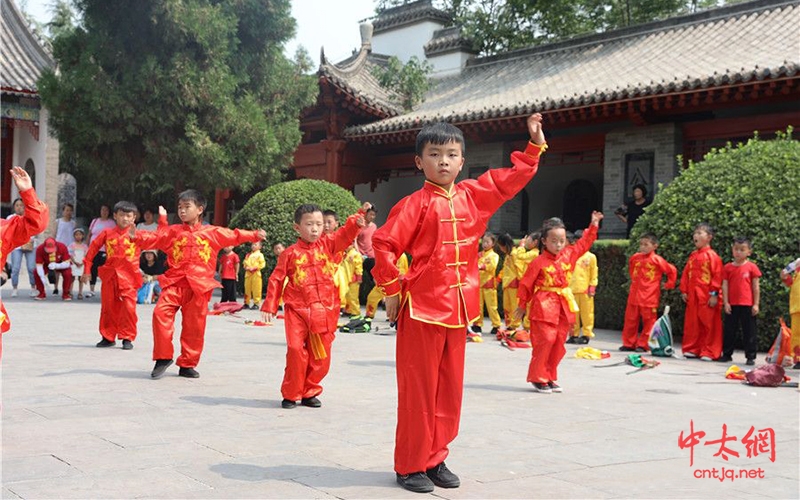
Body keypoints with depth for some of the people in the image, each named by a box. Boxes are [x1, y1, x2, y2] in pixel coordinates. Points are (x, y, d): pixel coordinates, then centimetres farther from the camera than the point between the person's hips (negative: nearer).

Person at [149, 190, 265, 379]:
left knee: (194, 327, 2)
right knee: (160, 312, -21)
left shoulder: (211, 232, 10)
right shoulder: (172, 231, 12)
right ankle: (163, 358, -7)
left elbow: (233, 235, 13)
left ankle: (187, 365, 19)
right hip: (174, 283, 0)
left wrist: (254, 235, 6)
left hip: (198, 286, 0)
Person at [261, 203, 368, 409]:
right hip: (297, 309, -3)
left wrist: (358, 219, -26)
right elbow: (276, 280, 4)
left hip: (324, 310, 3)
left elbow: (346, 234, -6)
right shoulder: (290, 254, 0)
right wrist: (269, 306, 2)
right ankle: (291, 394, 5)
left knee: (321, 355, 7)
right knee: (296, 350, -11)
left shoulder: (327, 244, 6)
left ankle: (309, 393, 22)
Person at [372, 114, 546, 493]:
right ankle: (410, 466, 11)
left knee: (449, 389, 12)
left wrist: (535, 144, 15)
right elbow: (383, 245, -11)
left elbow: (511, 180, 19)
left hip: (458, 309, 6)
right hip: (421, 308, -6)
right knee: (418, 390, 1)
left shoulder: (472, 195, 9)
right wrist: (393, 291, -9)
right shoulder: (416, 204, -8)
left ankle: (435, 459, 24)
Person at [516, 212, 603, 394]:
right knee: (545, 340, -10)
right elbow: (526, 284, -2)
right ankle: (538, 378, 1)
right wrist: (522, 305, 4)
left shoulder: (568, 255, 7)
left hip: (564, 306, 6)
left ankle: (550, 377, 18)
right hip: (544, 306, -6)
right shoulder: (539, 262, -9)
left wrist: (593, 225, 16)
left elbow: (584, 243, 20)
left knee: (559, 343, 8)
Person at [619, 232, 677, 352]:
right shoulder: (635, 258, 6)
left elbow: (672, 270, -4)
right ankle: (629, 343, 16)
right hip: (634, 295, 5)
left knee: (649, 322, 1)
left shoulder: (657, 260, -9)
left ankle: (643, 345, 7)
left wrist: (669, 284, -1)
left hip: (649, 297, -5)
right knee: (630, 321, 8)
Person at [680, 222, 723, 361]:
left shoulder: (712, 256, -8)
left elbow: (717, 276, -12)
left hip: (707, 297, -7)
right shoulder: (693, 256, 13)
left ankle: (709, 352, 4)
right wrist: (684, 291, 8)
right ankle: (692, 349, 20)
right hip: (693, 296, 7)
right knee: (692, 323, 11)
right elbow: (685, 274, 14)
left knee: (709, 324, -1)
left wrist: (714, 294, -16)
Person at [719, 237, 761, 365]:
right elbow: (725, 286, 3)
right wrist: (725, 303, -3)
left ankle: (750, 357, 9)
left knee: (749, 331, 3)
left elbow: (756, 287, 0)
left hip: (747, 305, -2)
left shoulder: (752, 267, -1)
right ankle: (727, 354, 20)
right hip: (731, 305, 2)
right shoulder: (728, 267, 4)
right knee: (729, 330, 9)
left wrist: (756, 304, -3)